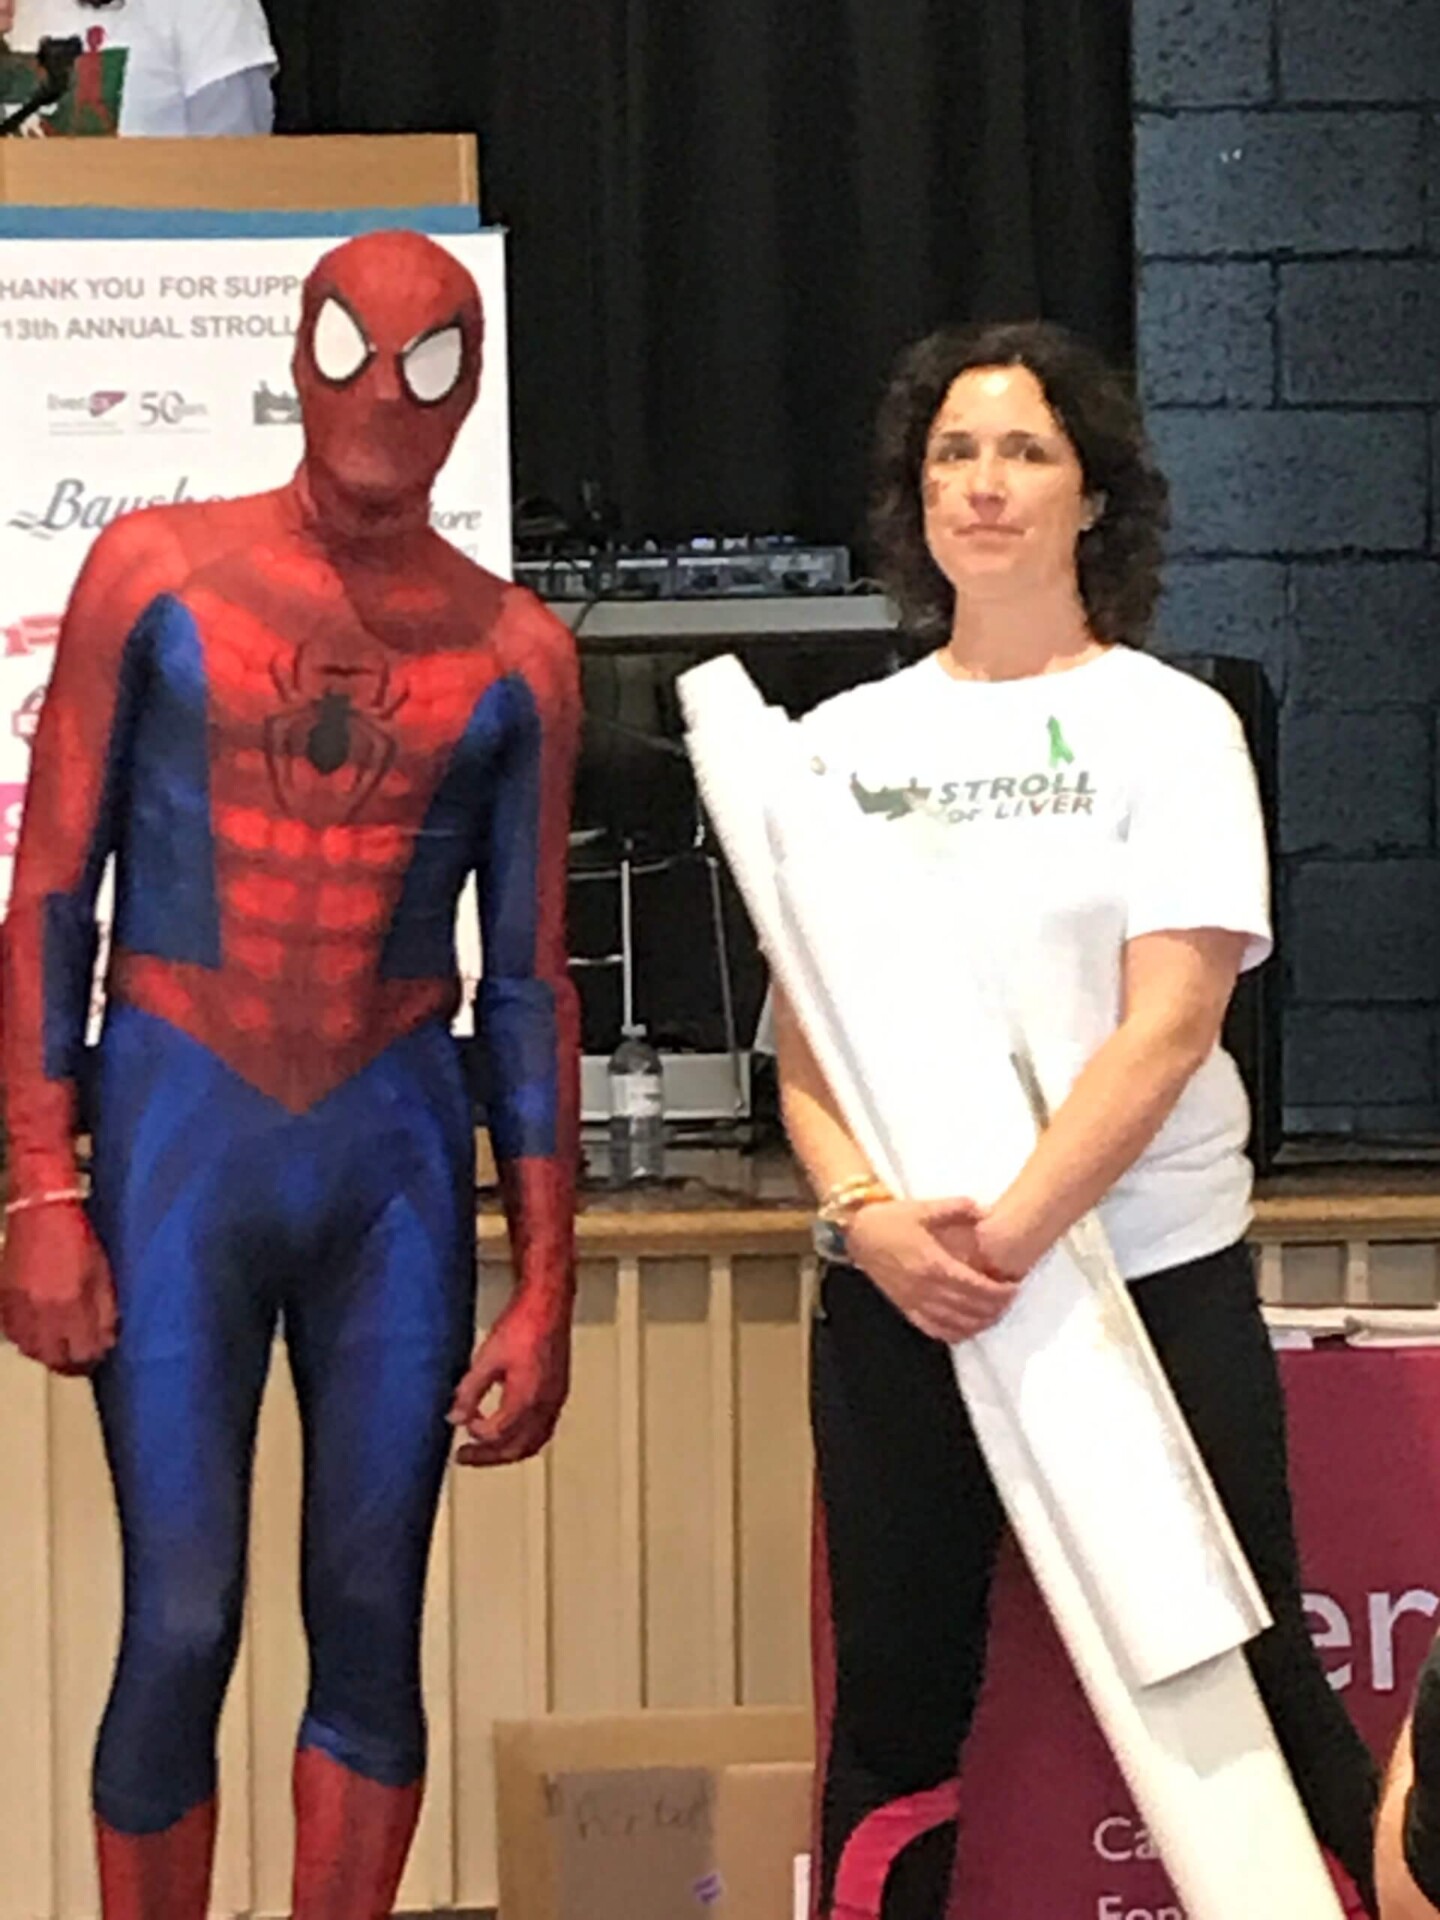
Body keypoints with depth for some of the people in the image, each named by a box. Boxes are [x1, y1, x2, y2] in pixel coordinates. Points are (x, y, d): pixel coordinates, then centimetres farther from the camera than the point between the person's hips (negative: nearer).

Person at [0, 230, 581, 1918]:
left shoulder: (515, 654, 6)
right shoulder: (156, 571, 1)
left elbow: (526, 977, 8)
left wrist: (546, 1285, 5)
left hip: (400, 1155, 2)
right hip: (178, 1136, -2)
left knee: (369, 1631, 5)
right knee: (180, 1629, -4)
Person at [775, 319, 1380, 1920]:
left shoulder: (1169, 724, 0)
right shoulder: (847, 741, 9)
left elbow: (1168, 1026, -10)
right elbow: (802, 1029, 5)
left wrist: (1017, 1229, -22)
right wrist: (868, 1216, -14)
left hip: (1151, 1272, -3)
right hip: (896, 1290, 3)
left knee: (1239, 1684, 0)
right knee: (894, 1700, 7)